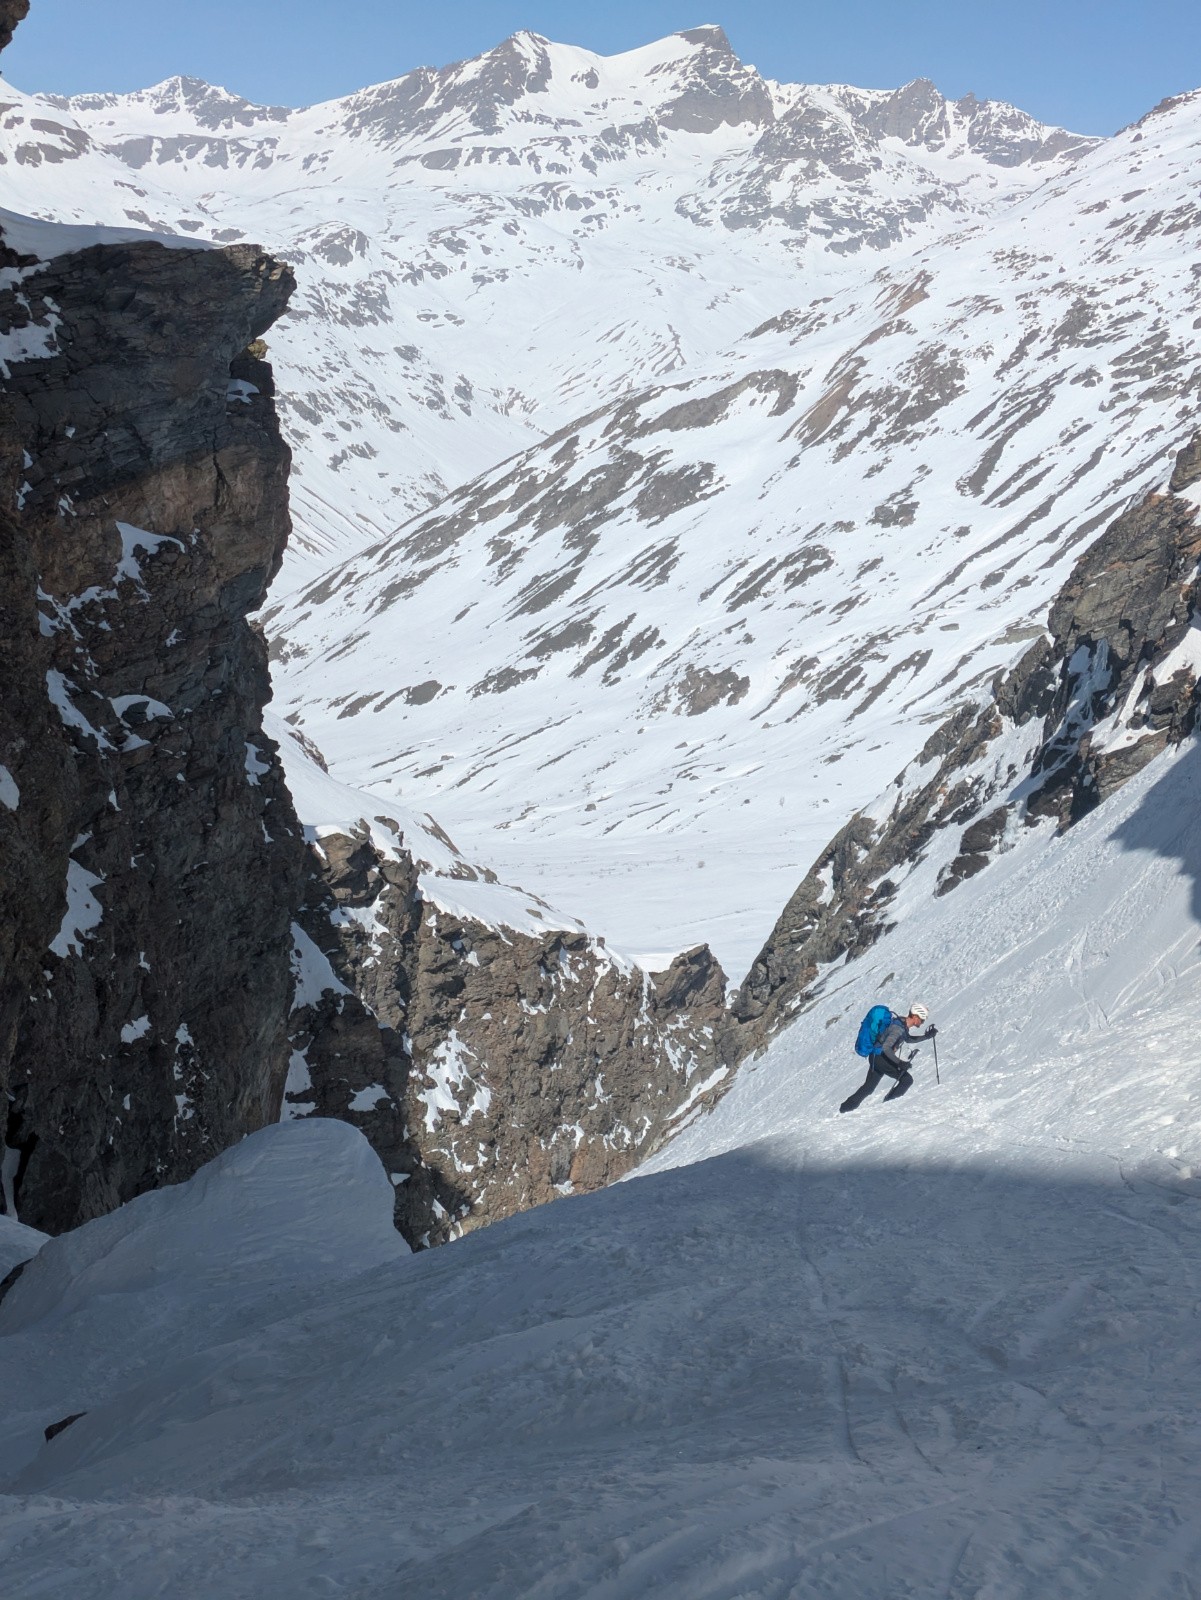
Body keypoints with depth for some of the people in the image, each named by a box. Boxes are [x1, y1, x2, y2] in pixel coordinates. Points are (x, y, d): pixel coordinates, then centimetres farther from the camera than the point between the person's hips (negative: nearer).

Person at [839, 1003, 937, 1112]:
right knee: (907, 1079, -10)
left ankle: (846, 1107, 28)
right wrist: (899, 1063, -34)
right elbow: (886, 1047, -30)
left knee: (868, 1087, 20)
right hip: (880, 1057, -10)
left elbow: (908, 1039, 26)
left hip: (875, 1057, 10)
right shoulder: (898, 1028, -23)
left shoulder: (903, 1024, 7)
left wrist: (926, 1036, 15)